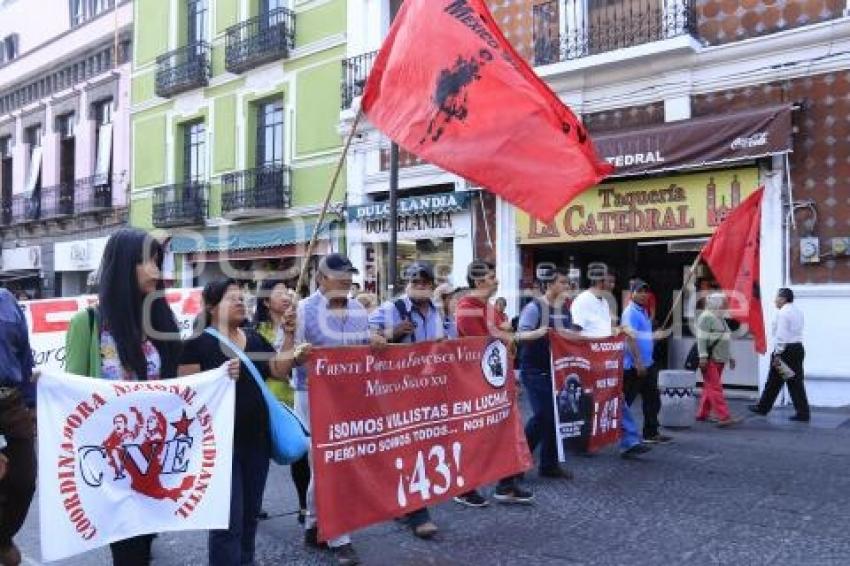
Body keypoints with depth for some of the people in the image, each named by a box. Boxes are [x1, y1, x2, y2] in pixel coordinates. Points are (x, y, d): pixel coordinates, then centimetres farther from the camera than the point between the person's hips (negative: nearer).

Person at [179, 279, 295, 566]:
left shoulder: (254, 338, 11)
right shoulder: (198, 344, -7)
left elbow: (280, 371, 8)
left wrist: (288, 334, -1)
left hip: (257, 437, 6)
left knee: (250, 512, 17)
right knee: (228, 518, -2)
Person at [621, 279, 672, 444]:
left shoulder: (644, 311, 15)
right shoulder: (630, 312, -14)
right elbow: (630, 338, -21)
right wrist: (638, 363, -24)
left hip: (647, 364, 10)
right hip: (634, 366, -10)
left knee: (652, 399, 12)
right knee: (626, 400, -1)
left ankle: (651, 433, 20)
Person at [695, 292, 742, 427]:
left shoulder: (720, 318, 20)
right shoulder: (706, 317, -10)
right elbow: (701, 338, -16)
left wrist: (729, 356, 23)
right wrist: (703, 357, -22)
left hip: (719, 359, 10)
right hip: (709, 360, -9)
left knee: (710, 387, 12)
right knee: (715, 388, -10)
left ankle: (702, 414, 20)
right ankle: (724, 417, -14)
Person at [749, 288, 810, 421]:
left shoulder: (782, 313, -14)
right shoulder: (797, 311, 14)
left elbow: (781, 335, -19)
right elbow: (796, 331, 15)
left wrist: (777, 354, -18)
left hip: (786, 349, -8)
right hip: (798, 348, 8)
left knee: (774, 381, 4)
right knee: (796, 381, 8)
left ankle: (763, 407, 16)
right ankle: (803, 413, 5)